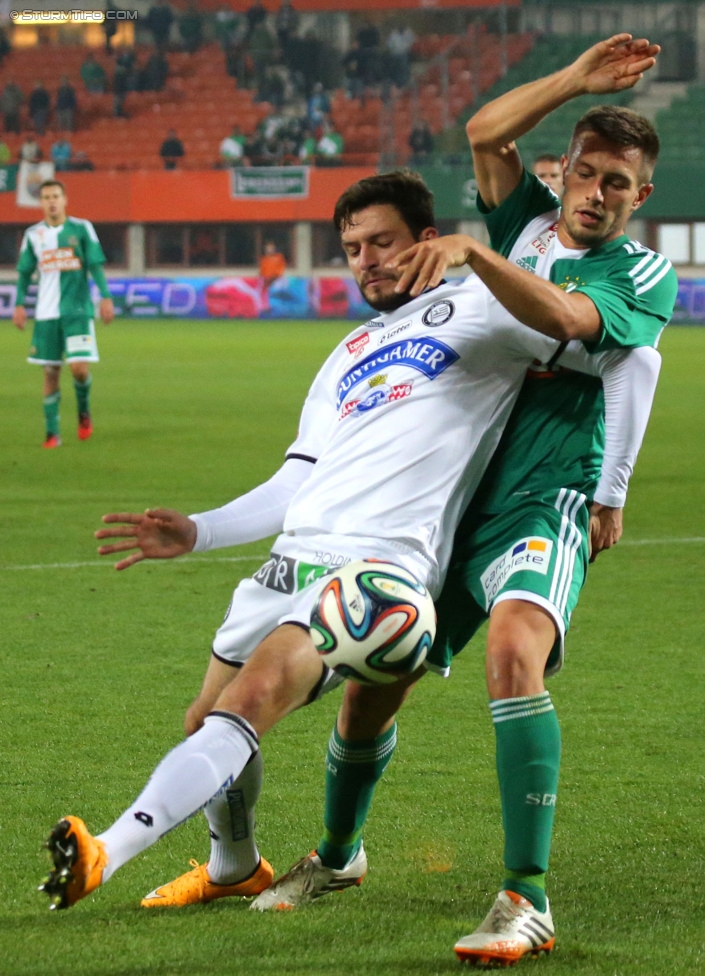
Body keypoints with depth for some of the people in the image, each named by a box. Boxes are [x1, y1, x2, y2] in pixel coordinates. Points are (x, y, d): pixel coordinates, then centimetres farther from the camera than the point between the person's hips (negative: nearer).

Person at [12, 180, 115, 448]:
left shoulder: (82, 228, 0)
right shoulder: (33, 234, 7)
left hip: (78, 309, -2)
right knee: (50, 372, 1)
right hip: (46, 313, 2)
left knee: (79, 368, -13)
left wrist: (105, 297, -8)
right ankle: (52, 433, 7)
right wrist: (19, 304, 4)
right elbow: (25, 273, 13)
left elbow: (96, 266, 1)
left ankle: (84, 410, 17)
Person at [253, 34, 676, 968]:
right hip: (451, 491, 5)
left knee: (515, 649, -32)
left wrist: (471, 251, -33)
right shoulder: (525, 223, 13)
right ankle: (338, 853, 35)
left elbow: (563, 316, -22)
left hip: (544, 502, -5)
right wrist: (577, 78, -5)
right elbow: (486, 133, -5)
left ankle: (528, 900, -31)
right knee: (373, 674, 7)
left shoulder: (643, 274, -1)